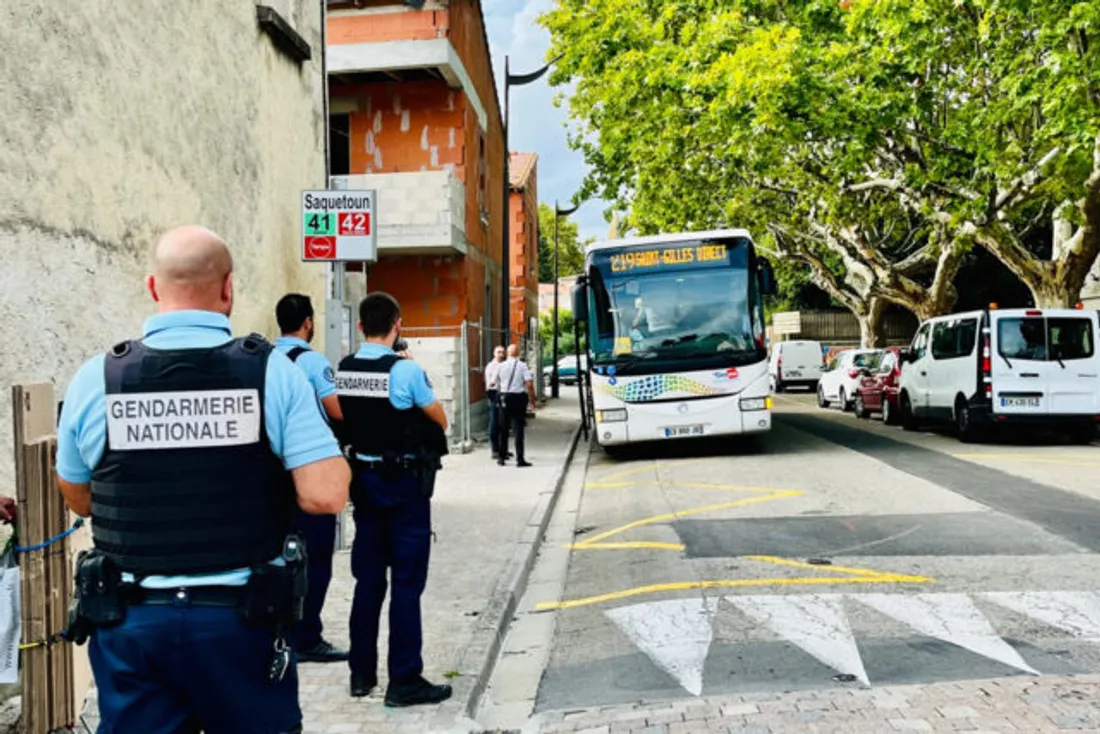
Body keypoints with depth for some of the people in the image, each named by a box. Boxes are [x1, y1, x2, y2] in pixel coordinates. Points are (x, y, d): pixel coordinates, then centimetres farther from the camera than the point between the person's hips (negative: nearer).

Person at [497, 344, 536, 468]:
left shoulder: (501, 366, 0)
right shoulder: (522, 365, -6)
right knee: (519, 428, 3)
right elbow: (529, 384, -13)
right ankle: (520, 459, 1)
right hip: (519, 397, -2)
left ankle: (501, 457, 18)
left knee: (504, 428, 12)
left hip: (505, 396, 2)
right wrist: (533, 399, -4)